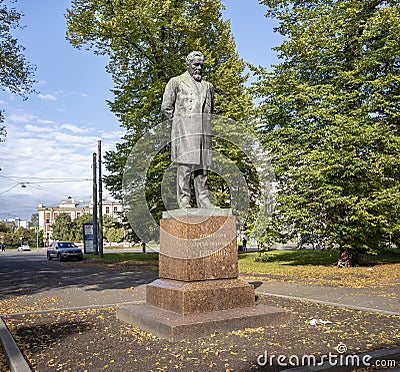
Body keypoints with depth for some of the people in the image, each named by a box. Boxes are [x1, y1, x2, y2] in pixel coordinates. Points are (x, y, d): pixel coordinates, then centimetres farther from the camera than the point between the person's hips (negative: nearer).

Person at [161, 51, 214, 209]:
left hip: (204, 130, 5)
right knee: (185, 164, -10)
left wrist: (206, 123, 17)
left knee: (203, 165, 3)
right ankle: (184, 200, -6)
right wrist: (178, 122, -1)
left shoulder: (208, 86, 23)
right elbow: (166, 107, 3)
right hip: (184, 129, -5)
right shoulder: (176, 82, 8)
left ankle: (203, 200, 6)